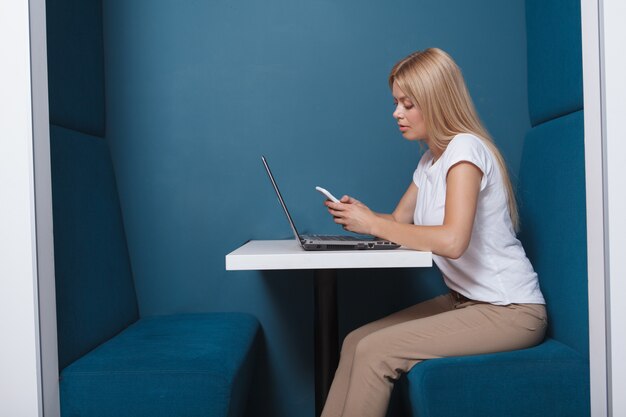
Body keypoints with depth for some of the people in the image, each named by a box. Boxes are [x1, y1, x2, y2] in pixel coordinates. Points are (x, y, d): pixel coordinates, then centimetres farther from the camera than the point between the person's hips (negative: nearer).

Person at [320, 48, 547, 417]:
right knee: (356, 342, -5)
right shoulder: (431, 159, 13)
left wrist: (372, 223, -21)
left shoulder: (465, 147, -16)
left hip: (510, 311, -8)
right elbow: (400, 221, 15)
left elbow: (452, 241, -29)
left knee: (375, 352, -20)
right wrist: (360, 216, -6)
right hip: (464, 301, 9)